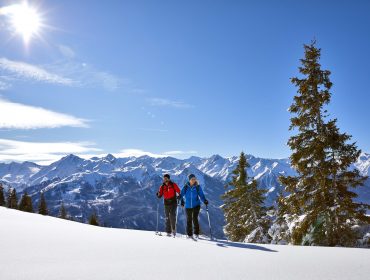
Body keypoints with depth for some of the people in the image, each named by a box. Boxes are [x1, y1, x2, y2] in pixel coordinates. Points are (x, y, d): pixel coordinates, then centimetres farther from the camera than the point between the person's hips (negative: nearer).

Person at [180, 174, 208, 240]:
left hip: (196, 205, -1)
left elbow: (201, 195, -1)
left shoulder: (198, 187, -2)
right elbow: (181, 194, -1)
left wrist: (204, 201, -18)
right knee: (189, 220, 9)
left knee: (195, 219, -14)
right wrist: (181, 200, -17)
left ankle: (196, 234, 0)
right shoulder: (186, 187, -2)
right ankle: (189, 235, 22)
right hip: (188, 206, 2)